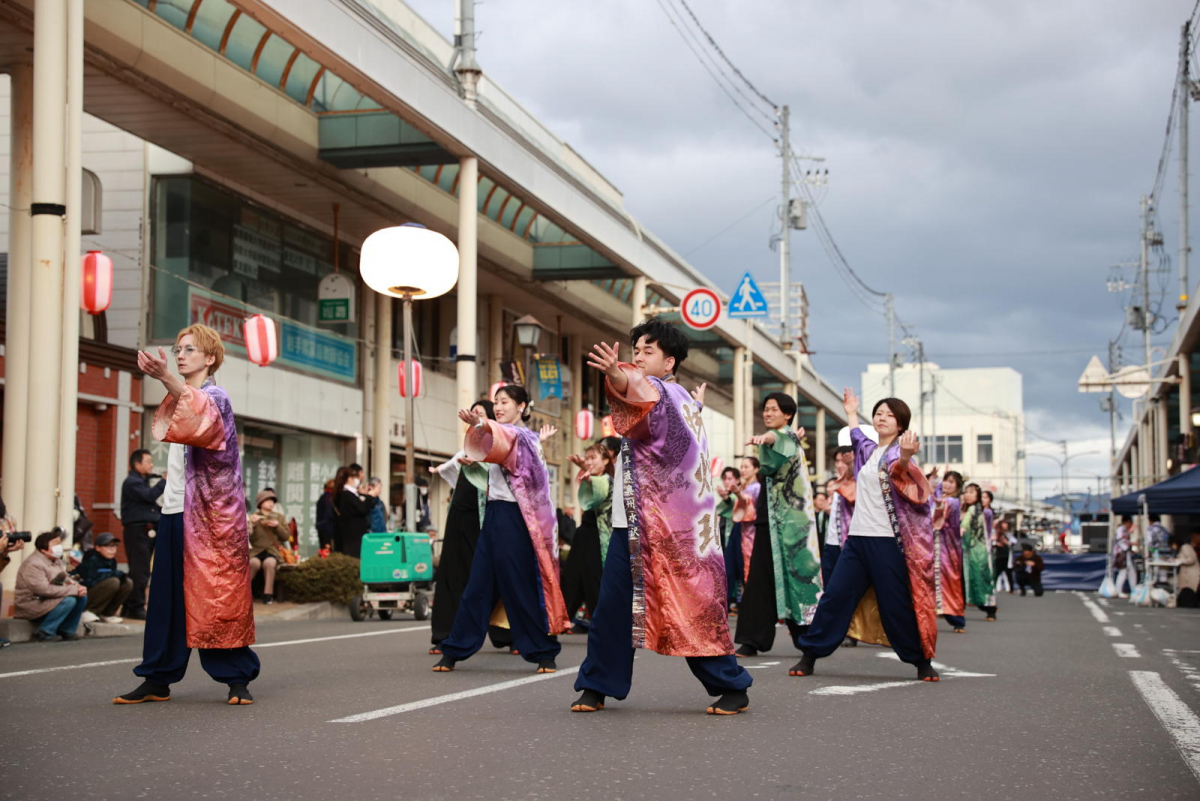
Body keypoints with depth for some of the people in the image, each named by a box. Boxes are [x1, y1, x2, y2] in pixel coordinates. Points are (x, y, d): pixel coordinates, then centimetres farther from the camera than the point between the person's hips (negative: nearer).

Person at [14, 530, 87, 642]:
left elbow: (67, 579, 11)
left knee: (82, 597, -4)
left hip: (49, 602, 9)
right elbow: (44, 589, -30)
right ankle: (43, 633, -18)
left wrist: (78, 587, -16)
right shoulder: (33, 564, -22)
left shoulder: (57, 561, 10)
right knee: (68, 601, -27)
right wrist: (74, 590, -26)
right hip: (30, 606, -9)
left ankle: (66, 631, 3)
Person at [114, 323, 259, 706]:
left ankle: (238, 678, -1)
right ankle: (157, 679, 9)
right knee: (167, 595, 5)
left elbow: (202, 413, -34)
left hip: (210, 515, -7)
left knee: (219, 593, -6)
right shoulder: (180, 398, 18)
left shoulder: (215, 397, -7)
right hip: (175, 510, 8)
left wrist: (167, 379, -49)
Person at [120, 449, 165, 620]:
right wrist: (166, 481, -14)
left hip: (148, 531, 10)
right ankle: (136, 608, -8)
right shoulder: (132, 482, -8)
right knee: (140, 571, -11)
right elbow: (150, 495, -22)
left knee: (139, 572, 11)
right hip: (137, 530, -10)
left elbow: (151, 504, 24)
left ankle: (130, 607, 16)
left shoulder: (142, 482, 22)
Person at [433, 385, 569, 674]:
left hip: (514, 518, -8)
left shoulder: (522, 436, -7)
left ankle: (544, 652, 5)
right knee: (478, 587, 7)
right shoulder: (502, 436, 19)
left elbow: (501, 438, -31)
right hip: (494, 515, 8)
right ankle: (454, 651, 9)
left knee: (521, 588, -5)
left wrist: (481, 423, -50)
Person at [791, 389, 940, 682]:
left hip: (887, 540, -6)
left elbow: (899, 470, -32)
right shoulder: (869, 450, 15)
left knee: (897, 604, -4)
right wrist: (851, 414, 55)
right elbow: (856, 436, 41)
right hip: (858, 538, 6)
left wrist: (905, 457, -54)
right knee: (835, 596, 2)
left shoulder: (897, 452, -5)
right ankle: (809, 656, 6)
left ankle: (922, 662, 9)